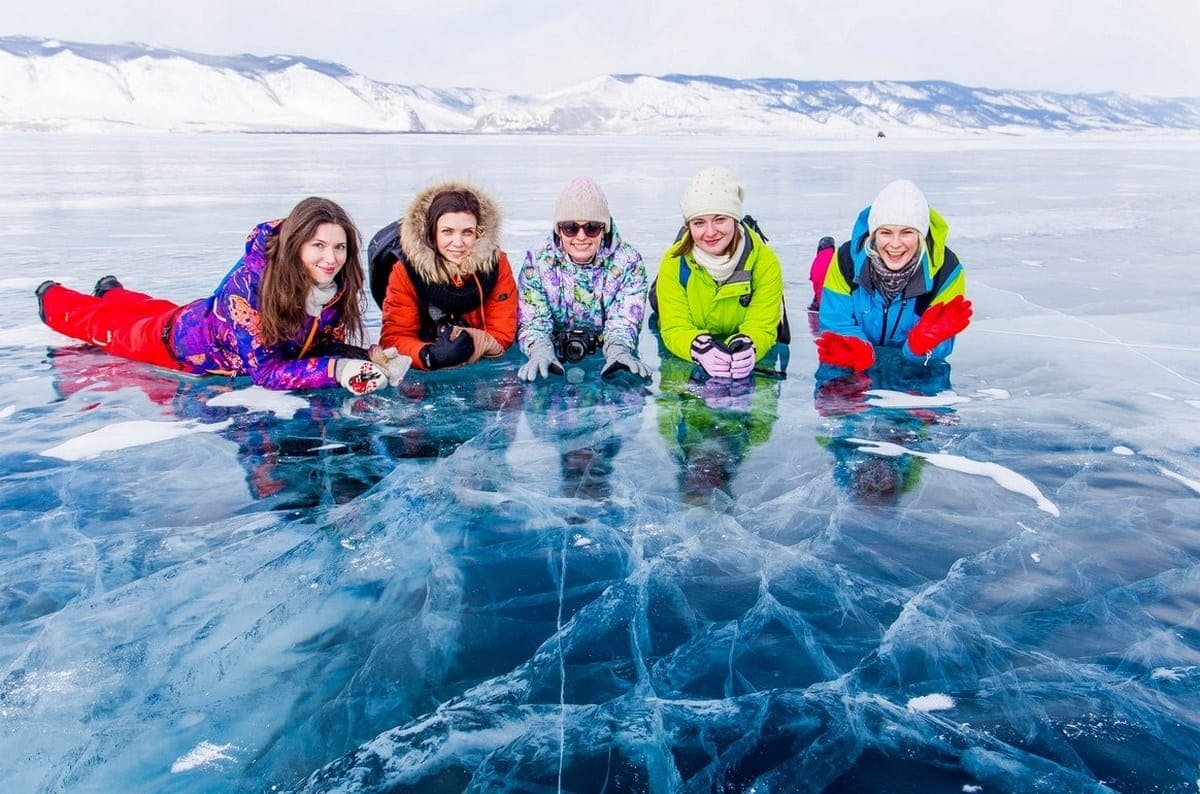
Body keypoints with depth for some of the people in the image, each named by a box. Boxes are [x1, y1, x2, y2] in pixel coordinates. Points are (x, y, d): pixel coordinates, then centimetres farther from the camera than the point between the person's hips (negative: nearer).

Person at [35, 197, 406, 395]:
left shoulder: (341, 285, -28)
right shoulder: (248, 282, -43)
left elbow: (329, 345, -19)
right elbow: (264, 370, -44)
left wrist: (371, 358, -40)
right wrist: (337, 370, -56)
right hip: (190, 344, -5)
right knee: (111, 325, 26)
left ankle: (114, 293, 66)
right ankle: (54, 296, 57)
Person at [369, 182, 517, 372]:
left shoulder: (496, 263, -10)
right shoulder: (405, 269, -11)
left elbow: (502, 335, -7)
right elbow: (394, 337, -11)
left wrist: (475, 342, -28)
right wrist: (429, 356, -31)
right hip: (423, 377, 0)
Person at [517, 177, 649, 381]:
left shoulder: (628, 262, -2)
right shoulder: (537, 261, -2)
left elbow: (624, 320, -9)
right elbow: (532, 321, -8)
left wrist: (618, 351, -31)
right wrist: (541, 351, -30)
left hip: (608, 367, 0)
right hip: (557, 367, 1)